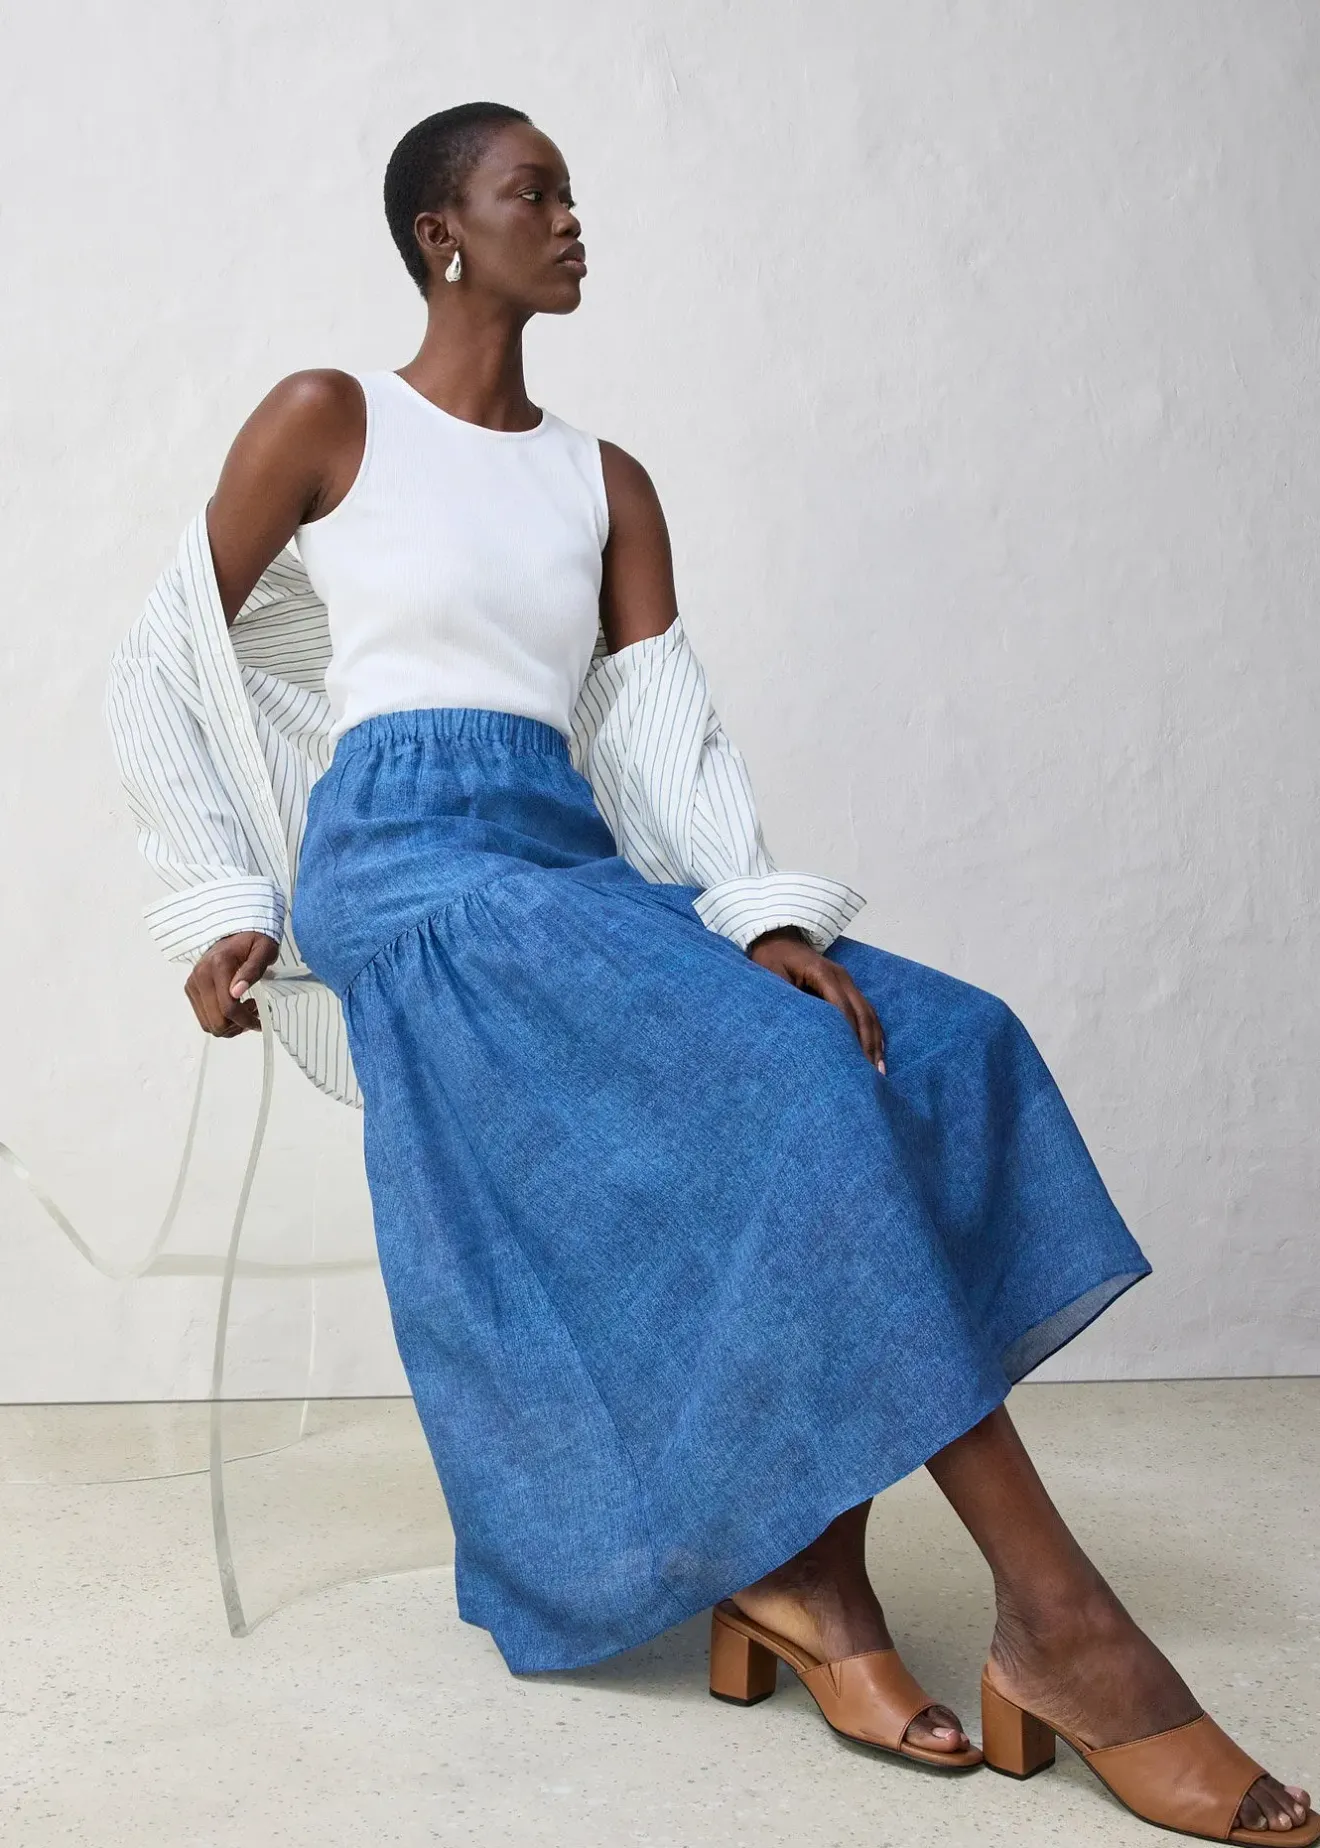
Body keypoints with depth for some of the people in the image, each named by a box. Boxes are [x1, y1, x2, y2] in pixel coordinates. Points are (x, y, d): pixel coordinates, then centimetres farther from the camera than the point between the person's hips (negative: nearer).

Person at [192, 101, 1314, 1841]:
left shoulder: (608, 483, 19)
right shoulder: (327, 421, 6)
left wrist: (767, 925, -11)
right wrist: (222, 907, -1)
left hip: (573, 869, 6)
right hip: (405, 857, -6)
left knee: (931, 1047, -18)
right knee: (785, 1083, -28)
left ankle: (808, 1562, -21)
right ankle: (1053, 1615, -23)